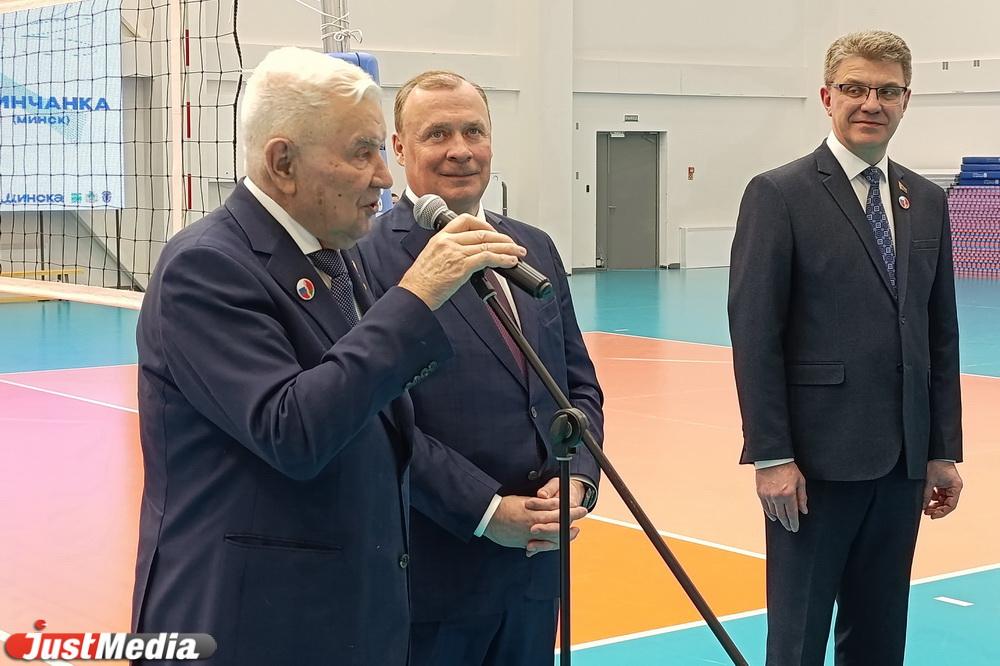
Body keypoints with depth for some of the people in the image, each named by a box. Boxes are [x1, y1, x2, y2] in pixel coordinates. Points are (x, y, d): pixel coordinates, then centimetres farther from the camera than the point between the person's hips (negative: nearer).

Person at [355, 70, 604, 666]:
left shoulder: (536, 249, 11)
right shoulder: (369, 259, -12)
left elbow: (579, 383, 13)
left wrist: (578, 478, -3)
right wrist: (488, 511, -17)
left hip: (537, 560, 7)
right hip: (433, 567, -6)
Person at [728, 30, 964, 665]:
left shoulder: (927, 202, 11)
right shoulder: (779, 195, -6)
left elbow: (941, 335, 13)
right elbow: (754, 335, -10)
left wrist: (945, 449, 8)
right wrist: (771, 456, -14)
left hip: (903, 461, 5)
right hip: (817, 458, -5)